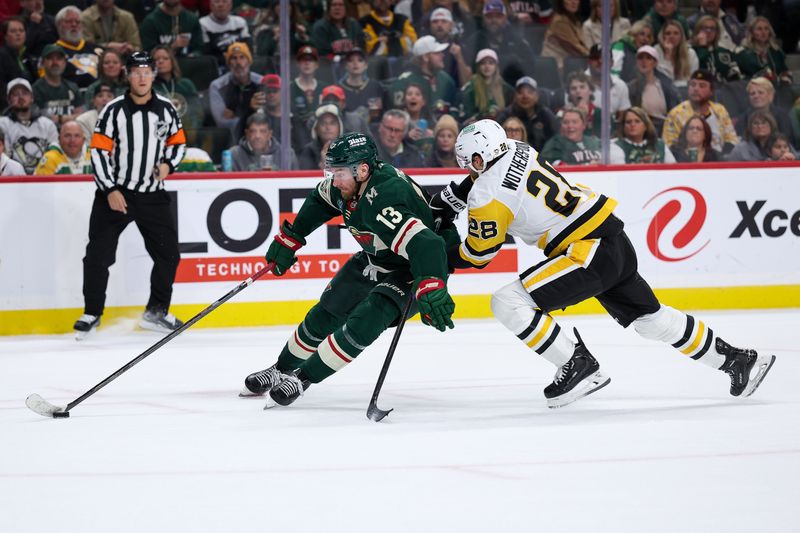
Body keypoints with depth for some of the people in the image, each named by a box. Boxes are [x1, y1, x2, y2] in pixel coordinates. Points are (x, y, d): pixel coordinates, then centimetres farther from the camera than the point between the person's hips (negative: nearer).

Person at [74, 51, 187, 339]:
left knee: (168, 253, 4)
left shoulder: (166, 108, 2)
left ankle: (156, 312, 19)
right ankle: (92, 313, 8)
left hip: (153, 194, 3)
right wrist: (110, 191, -15)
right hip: (115, 191, -3)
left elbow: (178, 142, 14)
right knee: (98, 254, -6)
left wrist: (168, 164, -7)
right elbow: (99, 151, -8)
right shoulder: (114, 110, -8)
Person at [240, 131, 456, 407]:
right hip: (374, 259, 9)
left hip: (409, 270, -8)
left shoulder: (383, 200, -40)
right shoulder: (349, 183, -13)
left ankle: (303, 378, -11)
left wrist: (431, 290, -63)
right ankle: (281, 370, 29)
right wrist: (289, 238, 13)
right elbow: (319, 200, 10)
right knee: (326, 313, 11)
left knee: (364, 322, -24)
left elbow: (424, 244, -50)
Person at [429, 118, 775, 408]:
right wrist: (447, 199, 29)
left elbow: (480, 254, -1)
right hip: (614, 237, 9)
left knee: (508, 303, -11)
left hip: (588, 255, -9)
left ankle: (579, 367, -7)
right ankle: (736, 360, 29)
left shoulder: (486, 196, -12)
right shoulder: (516, 149, 9)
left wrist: (442, 260, 14)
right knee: (650, 316, 22)